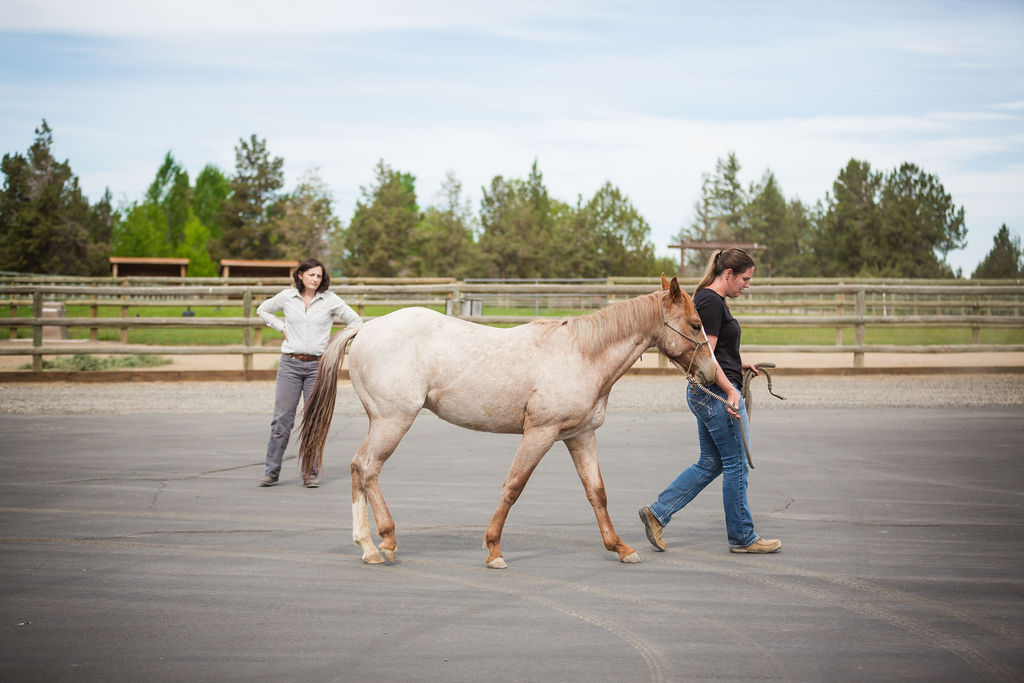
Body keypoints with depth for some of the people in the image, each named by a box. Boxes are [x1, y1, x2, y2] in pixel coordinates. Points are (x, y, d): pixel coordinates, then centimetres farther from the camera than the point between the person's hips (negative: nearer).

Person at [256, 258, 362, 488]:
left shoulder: (330, 300, 0)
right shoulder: (287, 297, 3)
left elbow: (356, 321, 7)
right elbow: (262, 310, 20)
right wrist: (282, 327, 7)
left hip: (318, 365, 0)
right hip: (290, 364, 0)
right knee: (282, 418, 0)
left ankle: (310, 473, 9)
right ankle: (271, 471, 8)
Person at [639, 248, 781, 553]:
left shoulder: (712, 300, 15)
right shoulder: (711, 302, -16)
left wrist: (738, 365, 19)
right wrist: (731, 390, -26)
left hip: (705, 394, 10)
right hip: (717, 393, -10)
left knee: (710, 463, 13)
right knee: (736, 464, 0)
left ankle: (657, 513, 11)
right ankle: (742, 537, 10)